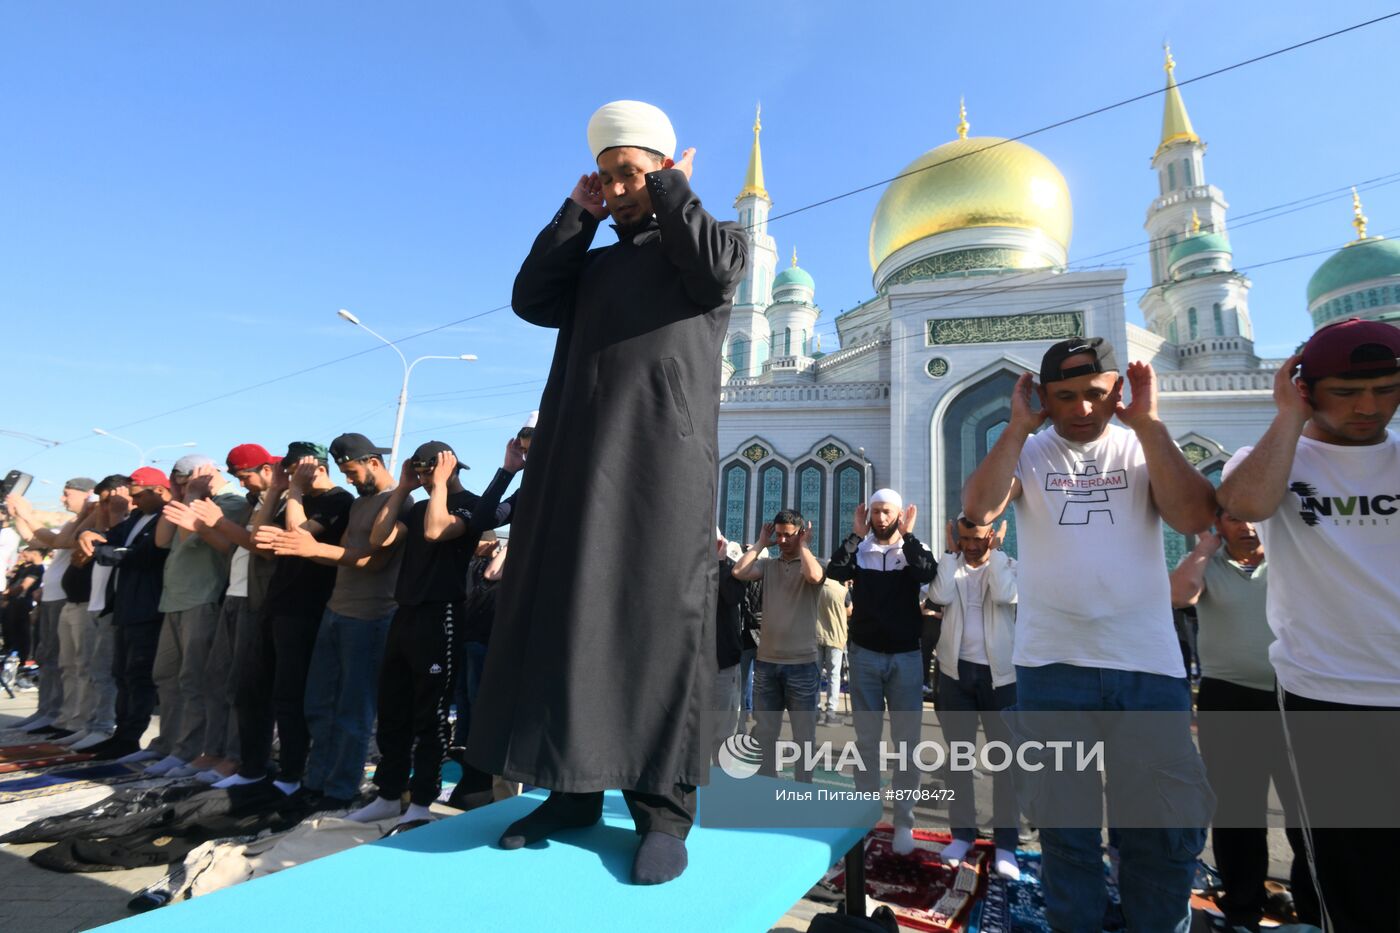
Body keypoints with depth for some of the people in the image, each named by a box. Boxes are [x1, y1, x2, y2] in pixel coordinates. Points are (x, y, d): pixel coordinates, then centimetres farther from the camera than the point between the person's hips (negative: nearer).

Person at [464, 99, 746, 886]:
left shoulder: (712, 238, 16)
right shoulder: (594, 264, 29)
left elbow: (717, 270, -8)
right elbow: (531, 301, 12)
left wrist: (670, 188, 7)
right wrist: (577, 214, 16)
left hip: (663, 454, -5)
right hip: (579, 458, 6)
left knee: (658, 622, -8)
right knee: (566, 617, 2)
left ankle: (664, 810, 0)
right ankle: (574, 790, 12)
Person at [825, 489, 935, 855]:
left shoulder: (913, 550, 1)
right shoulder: (859, 550, 2)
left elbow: (928, 573, -20)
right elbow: (834, 572, -16)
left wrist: (907, 535, -15)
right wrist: (855, 534, -14)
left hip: (906, 657, 0)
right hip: (865, 654, 1)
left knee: (906, 741, 5)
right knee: (866, 739, 10)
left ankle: (904, 821, 17)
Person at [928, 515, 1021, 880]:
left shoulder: (1009, 565, 0)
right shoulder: (950, 566, 4)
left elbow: (1004, 595, -21)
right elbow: (940, 595, -16)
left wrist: (995, 551, -12)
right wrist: (950, 551, -9)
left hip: (999, 673, -2)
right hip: (956, 671, 2)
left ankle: (1005, 843, 16)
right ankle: (962, 833, 24)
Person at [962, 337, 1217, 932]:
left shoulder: (1145, 445, 7)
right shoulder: (1026, 451, 4)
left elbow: (1194, 517, -10)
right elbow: (978, 510, -14)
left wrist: (1147, 421, -9)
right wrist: (1019, 424, -10)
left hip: (1150, 662, 1)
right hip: (1052, 663, 0)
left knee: (1167, 829, 9)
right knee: (1065, 827, 13)